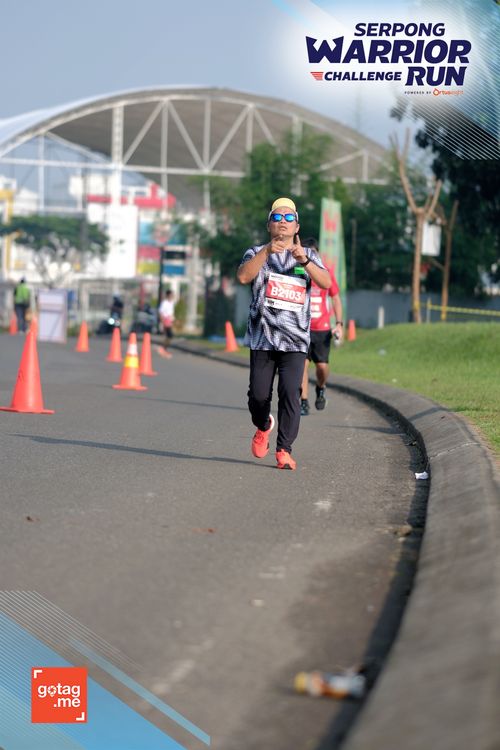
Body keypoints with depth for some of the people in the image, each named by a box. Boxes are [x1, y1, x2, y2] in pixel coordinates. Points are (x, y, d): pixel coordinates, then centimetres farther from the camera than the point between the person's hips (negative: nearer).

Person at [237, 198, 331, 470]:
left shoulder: (308, 255, 12)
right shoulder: (257, 253, 9)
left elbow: (326, 282, -6)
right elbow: (243, 276, -13)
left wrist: (304, 261, -21)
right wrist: (267, 252, -23)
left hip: (295, 339, 0)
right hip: (262, 337, 0)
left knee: (290, 393, -13)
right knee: (259, 394, 0)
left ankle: (284, 450, -8)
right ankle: (263, 427, 32)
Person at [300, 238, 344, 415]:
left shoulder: (327, 272, 1)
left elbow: (335, 298, 8)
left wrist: (339, 323, -1)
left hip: (322, 328, 0)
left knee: (322, 366, -3)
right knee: (302, 364, -8)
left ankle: (320, 388, 28)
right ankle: (304, 403, -1)